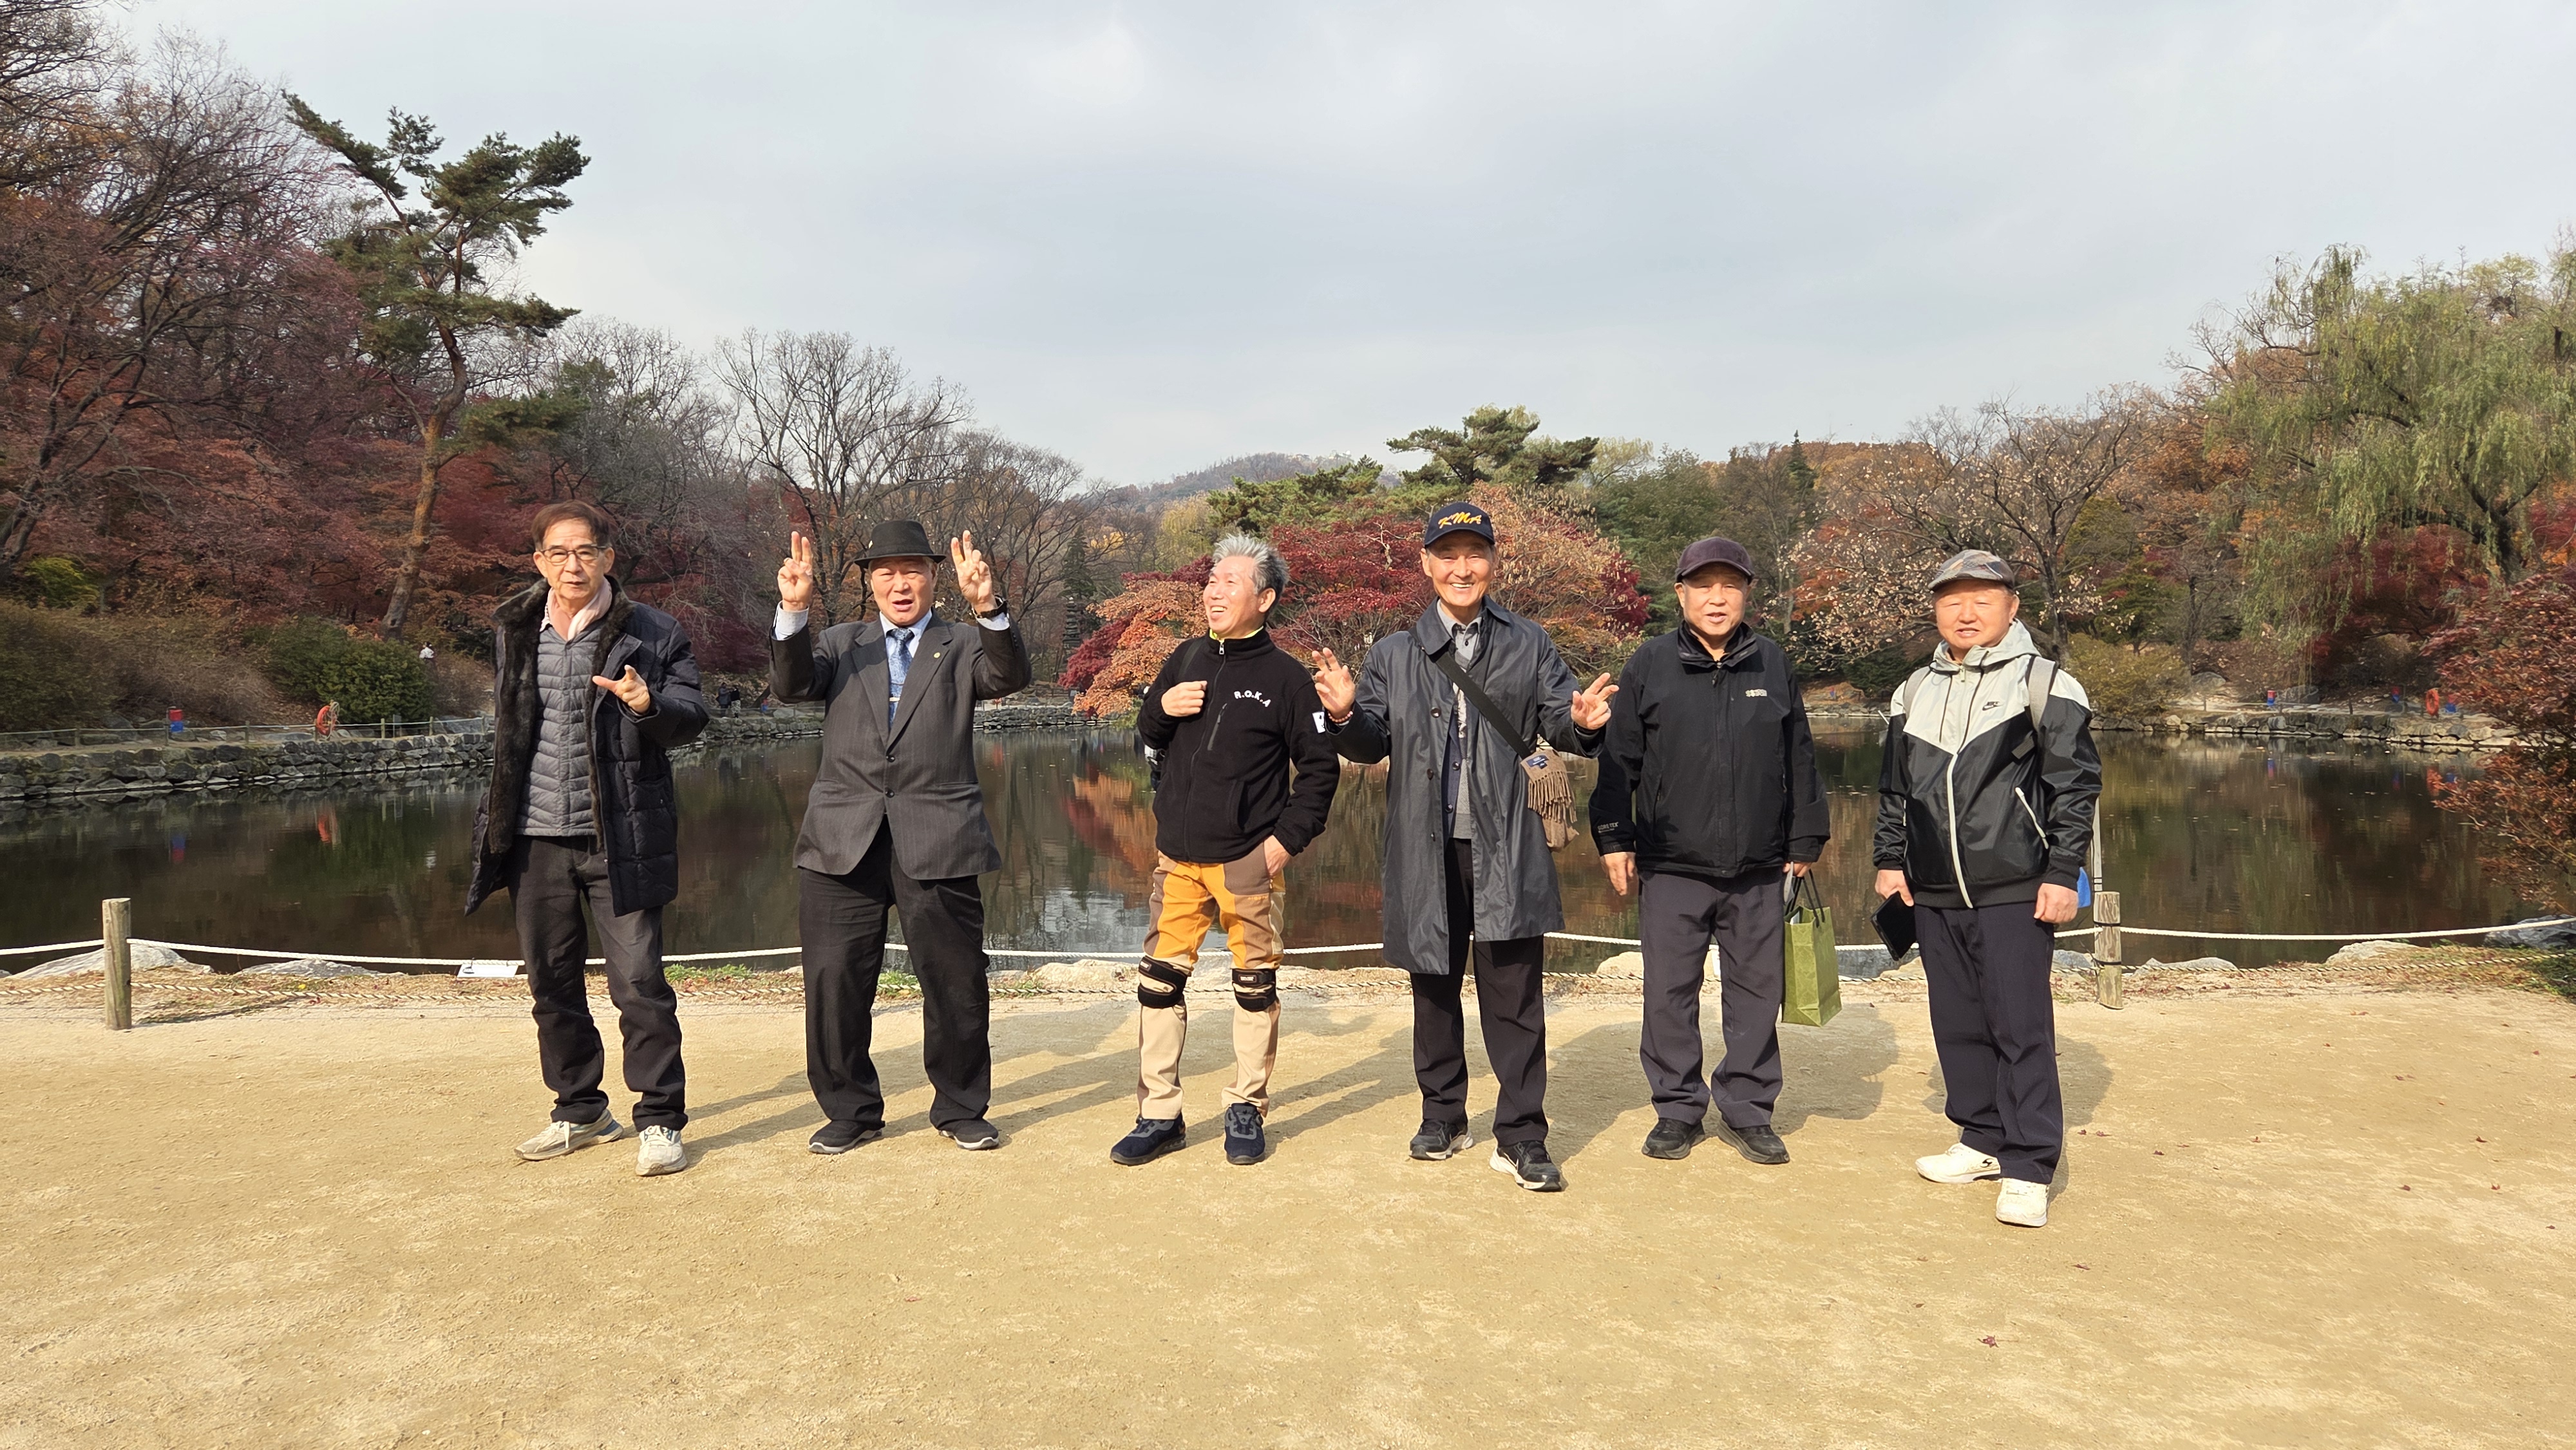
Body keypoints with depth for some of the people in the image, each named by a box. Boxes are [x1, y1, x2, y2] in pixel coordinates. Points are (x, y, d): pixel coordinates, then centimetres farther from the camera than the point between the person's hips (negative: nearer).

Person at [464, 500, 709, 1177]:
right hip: (536, 839, 5)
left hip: (618, 838, -5)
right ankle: (580, 1111, 30)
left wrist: (651, 705, -26)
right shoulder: (514, 631, 10)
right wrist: (496, 821, 17)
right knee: (551, 982, 14)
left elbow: (693, 714, -4)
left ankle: (661, 1120, 7)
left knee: (639, 982, -5)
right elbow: (506, 728, 20)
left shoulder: (653, 632, -4)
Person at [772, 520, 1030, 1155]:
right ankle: (850, 1111, 21)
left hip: (937, 840, -1)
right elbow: (791, 683, -2)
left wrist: (989, 607, -26)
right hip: (844, 841, 2)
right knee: (834, 982, 4)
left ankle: (960, 1108, 22)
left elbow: (1010, 675, -10)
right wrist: (795, 610, -17)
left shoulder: (963, 646, 10)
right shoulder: (841, 644, 16)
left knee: (956, 982, 5)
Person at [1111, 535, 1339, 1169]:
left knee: (1255, 987, 5)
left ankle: (1247, 1111, 21)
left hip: (1247, 863, -4)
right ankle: (1159, 1116, 16)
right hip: (1177, 857, 4)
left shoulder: (1285, 675, -6)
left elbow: (1321, 767, -3)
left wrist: (1289, 838, -10)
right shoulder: (1187, 659, 7)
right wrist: (1161, 706, -5)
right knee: (1159, 981, 5)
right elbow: (1148, 736, 17)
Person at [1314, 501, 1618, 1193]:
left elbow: (1559, 722, 2)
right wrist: (1345, 715, -15)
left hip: (1506, 848, -2)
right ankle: (1443, 1116, 28)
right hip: (1426, 848, 2)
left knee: (1513, 993, -1)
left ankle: (1521, 1136, 8)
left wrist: (1582, 723, -21)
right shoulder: (1395, 654, 9)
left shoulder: (1529, 646, 7)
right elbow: (1372, 744, 7)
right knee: (1435, 989, 13)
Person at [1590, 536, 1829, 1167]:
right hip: (1671, 868, -1)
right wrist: (1615, 839, -1)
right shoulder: (1650, 665, 1)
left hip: (1759, 872, 2)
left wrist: (1805, 843, 11)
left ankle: (1747, 1110, 21)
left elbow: (1800, 761, 11)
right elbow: (1618, 759, 2)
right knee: (1670, 992, 4)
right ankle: (1678, 1109, 19)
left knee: (1756, 991, 8)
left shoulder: (1774, 665, 7)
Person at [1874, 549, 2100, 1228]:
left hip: (2015, 893, -5)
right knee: (1958, 1025, 11)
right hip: (1934, 894, 5)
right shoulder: (1914, 693, 13)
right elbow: (1893, 789, 20)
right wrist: (1890, 861, 14)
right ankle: (1983, 1141, 24)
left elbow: (2076, 787, -4)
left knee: (2021, 1027, -5)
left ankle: (2028, 1170, 2)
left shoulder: (2043, 685, -2)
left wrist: (2061, 875, -9)